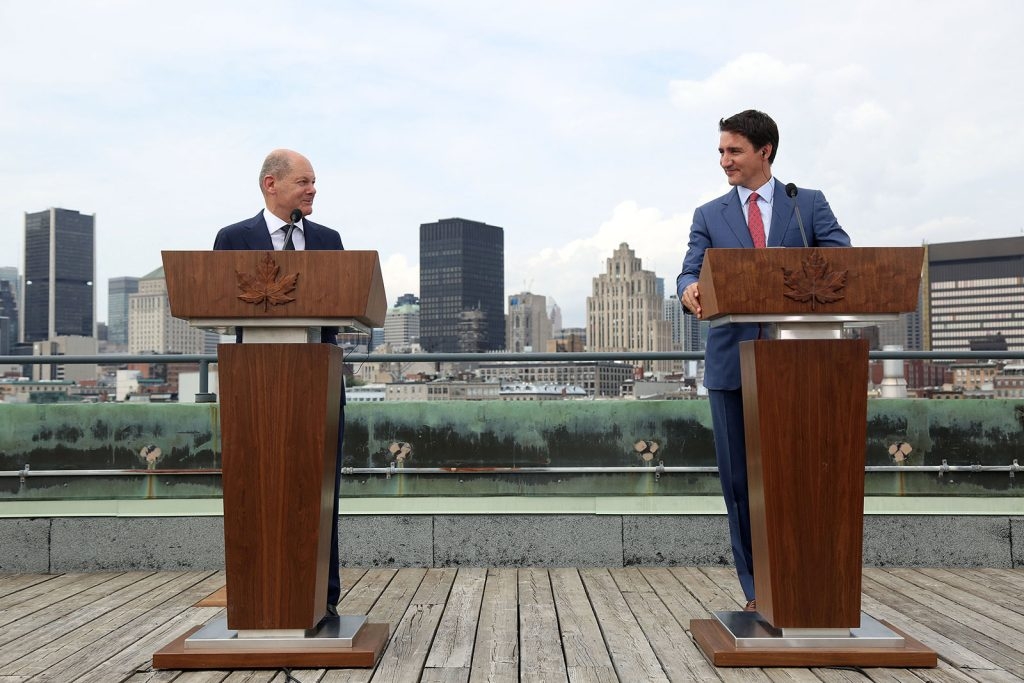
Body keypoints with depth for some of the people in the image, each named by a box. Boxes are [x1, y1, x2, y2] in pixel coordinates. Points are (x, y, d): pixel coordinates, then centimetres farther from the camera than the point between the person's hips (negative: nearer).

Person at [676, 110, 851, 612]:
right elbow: (691, 273, 0)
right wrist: (690, 290, -25)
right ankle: (759, 588, 15)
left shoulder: (810, 204, 11)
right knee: (740, 477, 3)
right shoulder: (709, 216, 13)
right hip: (733, 362, 1)